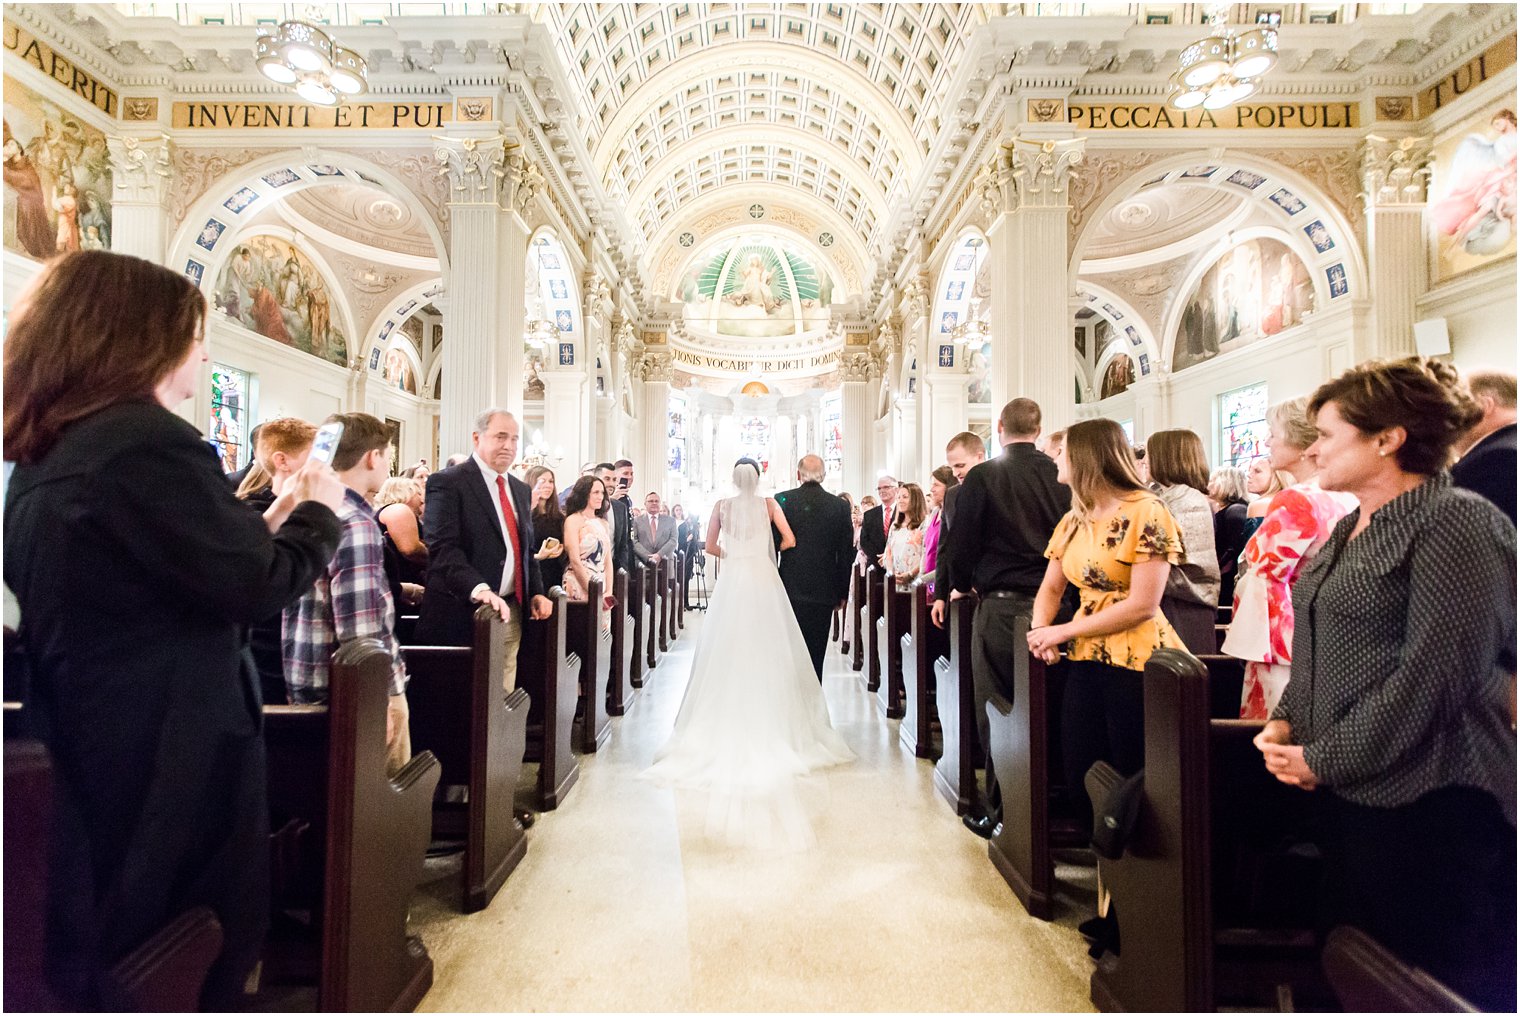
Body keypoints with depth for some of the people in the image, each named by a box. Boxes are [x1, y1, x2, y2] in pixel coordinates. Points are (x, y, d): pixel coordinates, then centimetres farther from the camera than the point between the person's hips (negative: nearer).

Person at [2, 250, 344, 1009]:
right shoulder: (149, 442, -22)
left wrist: (273, 521, 10)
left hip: (90, 753, 10)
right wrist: (318, 513, -5)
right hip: (168, 757, -9)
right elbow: (257, 584, -21)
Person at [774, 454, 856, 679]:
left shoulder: (782, 500, -4)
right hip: (824, 592, 1)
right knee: (815, 654, 7)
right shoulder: (840, 506, 0)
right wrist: (842, 593, 11)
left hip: (790, 589, -1)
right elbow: (846, 553, 3)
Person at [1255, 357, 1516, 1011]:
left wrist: (1323, 759, -17)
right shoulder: (1352, 529, 13)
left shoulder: (1456, 525, -13)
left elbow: (1433, 673, -20)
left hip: (1426, 800, -8)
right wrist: (1285, 720, 3)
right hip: (1349, 789, 8)